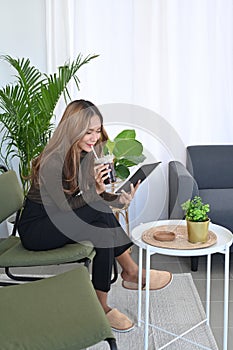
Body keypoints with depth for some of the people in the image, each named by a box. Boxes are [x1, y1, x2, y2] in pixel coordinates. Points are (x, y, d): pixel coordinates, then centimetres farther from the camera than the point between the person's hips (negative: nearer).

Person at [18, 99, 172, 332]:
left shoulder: (86, 154, 0)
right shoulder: (53, 161, -24)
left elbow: (95, 194, 0)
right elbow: (64, 205, -20)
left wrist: (120, 199, -19)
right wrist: (95, 190, -31)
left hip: (58, 222, 7)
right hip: (35, 228, -7)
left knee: (102, 232, -22)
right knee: (100, 213, -27)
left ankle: (101, 306, -14)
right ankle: (131, 272, -13)